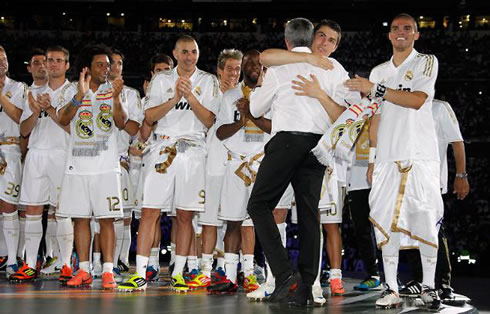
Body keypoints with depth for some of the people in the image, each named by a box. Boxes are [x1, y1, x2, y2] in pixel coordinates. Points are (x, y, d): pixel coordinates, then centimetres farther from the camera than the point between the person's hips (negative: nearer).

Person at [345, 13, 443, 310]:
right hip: (388, 157, 4)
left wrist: (375, 89, -16)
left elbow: (417, 100, -13)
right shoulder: (379, 72, 18)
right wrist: (372, 158, 14)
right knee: (385, 221, -4)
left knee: (425, 220, -5)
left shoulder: (427, 62, 4)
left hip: (421, 156, -4)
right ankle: (392, 288, 0)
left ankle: (429, 287, 4)